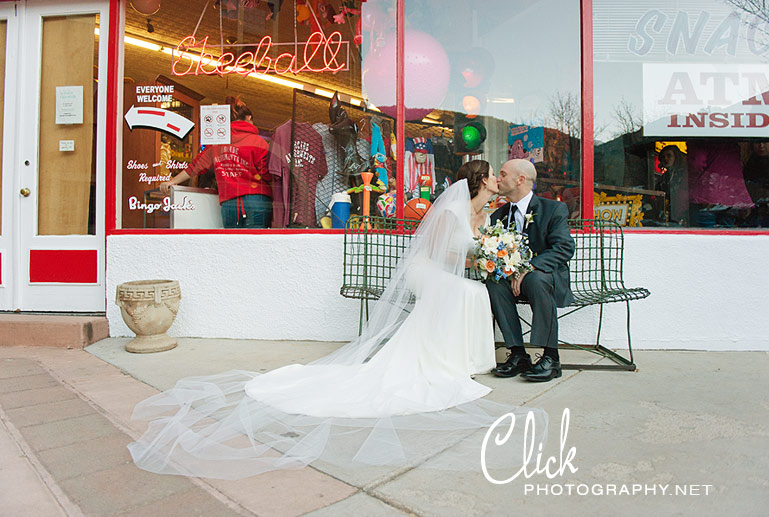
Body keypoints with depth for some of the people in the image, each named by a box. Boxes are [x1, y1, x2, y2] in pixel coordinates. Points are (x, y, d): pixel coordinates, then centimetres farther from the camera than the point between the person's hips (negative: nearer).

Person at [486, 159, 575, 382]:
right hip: (512, 277, 4)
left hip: (548, 276, -4)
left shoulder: (554, 209, -5)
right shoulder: (498, 215, 10)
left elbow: (564, 248, -16)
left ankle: (551, 357, -26)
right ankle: (518, 354, -22)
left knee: (536, 279, -37)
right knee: (494, 283, -27)